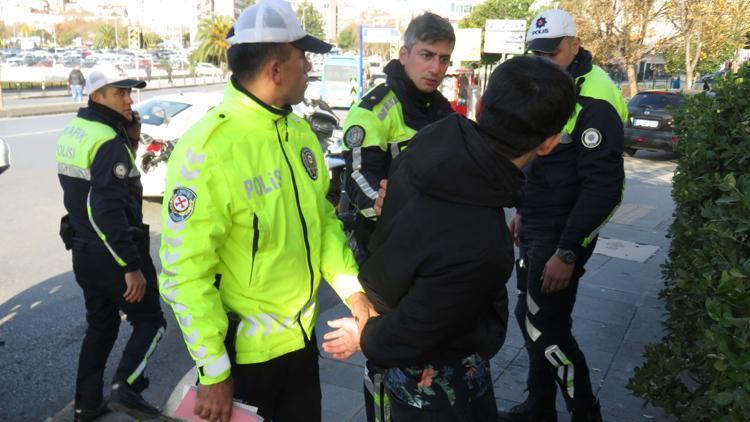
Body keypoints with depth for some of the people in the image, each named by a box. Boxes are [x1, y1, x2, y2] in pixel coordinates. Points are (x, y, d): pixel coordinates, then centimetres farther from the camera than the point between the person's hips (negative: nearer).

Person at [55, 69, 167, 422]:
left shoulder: (73, 132, 8)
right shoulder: (109, 141, -20)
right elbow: (106, 210, -27)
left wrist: (129, 138, 5)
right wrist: (132, 266, -26)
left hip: (83, 250, 9)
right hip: (112, 251, -9)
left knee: (100, 325, 20)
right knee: (150, 321, 6)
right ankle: (125, 387, -7)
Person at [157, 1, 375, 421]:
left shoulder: (300, 130, 1)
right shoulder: (206, 151, -23)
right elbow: (185, 273, -21)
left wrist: (351, 287, -4)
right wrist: (213, 372, -17)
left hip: (301, 335, 7)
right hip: (243, 351, -6)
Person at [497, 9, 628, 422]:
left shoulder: (593, 101, -19)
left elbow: (603, 186, -23)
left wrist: (567, 252, -23)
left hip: (561, 234, -9)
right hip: (536, 227, 9)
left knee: (545, 328, -4)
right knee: (529, 316, 16)